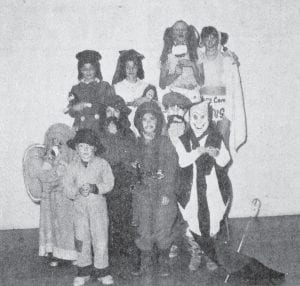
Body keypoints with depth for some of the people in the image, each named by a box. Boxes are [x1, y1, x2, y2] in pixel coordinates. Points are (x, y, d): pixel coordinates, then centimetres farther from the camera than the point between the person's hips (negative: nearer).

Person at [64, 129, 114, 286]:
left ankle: (102, 271, 18)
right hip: (79, 206, 2)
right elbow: (68, 188, -3)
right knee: (81, 240, 10)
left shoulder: (102, 164, -5)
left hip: (98, 204, -2)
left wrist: (94, 188, -22)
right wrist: (78, 191, -22)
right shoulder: (72, 166, 0)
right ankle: (83, 271, 25)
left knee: (100, 239, 1)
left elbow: (109, 184, -8)